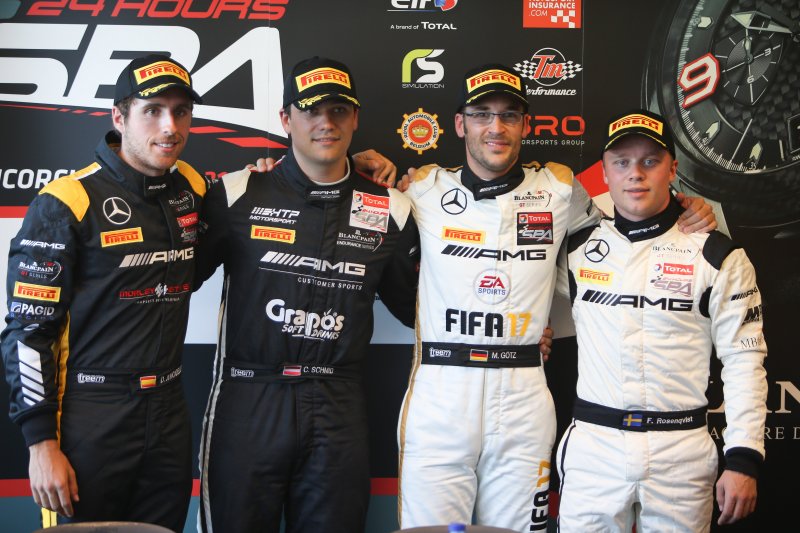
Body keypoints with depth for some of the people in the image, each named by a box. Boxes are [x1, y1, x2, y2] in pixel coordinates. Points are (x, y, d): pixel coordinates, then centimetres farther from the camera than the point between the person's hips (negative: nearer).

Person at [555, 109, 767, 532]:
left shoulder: (717, 255, -2)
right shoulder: (578, 246, 6)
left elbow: (744, 360, -3)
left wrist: (744, 457, -9)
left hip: (682, 450, -2)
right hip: (592, 444, 2)